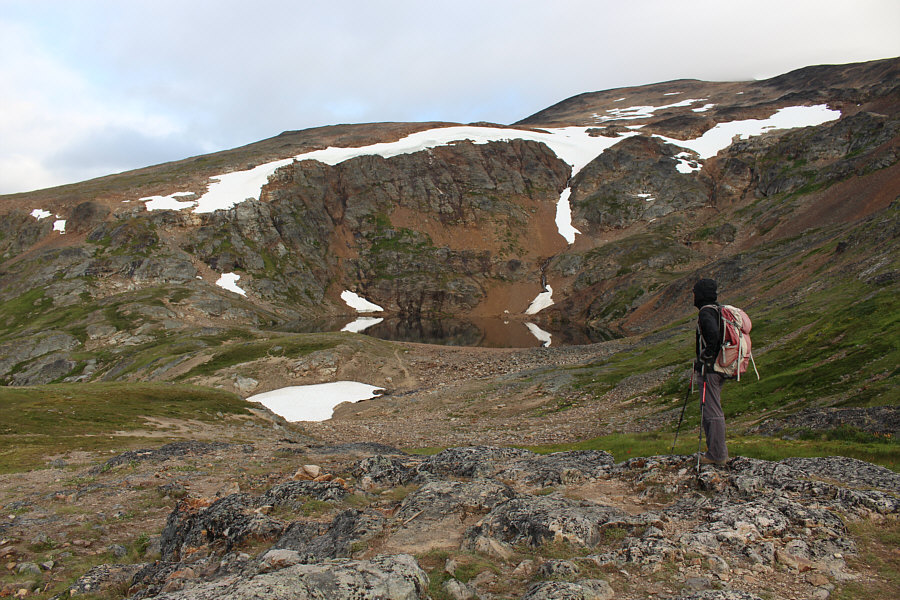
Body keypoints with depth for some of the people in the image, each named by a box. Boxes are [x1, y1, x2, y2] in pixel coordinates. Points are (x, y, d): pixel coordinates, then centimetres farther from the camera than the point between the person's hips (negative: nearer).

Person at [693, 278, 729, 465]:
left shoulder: (705, 313, -15)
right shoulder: (719, 311, 14)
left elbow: (713, 334, -32)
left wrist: (706, 355, -20)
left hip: (710, 368, -10)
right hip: (721, 367, 10)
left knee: (712, 410, -5)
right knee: (710, 409, 17)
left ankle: (717, 454, 0)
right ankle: (718, 450, 23)